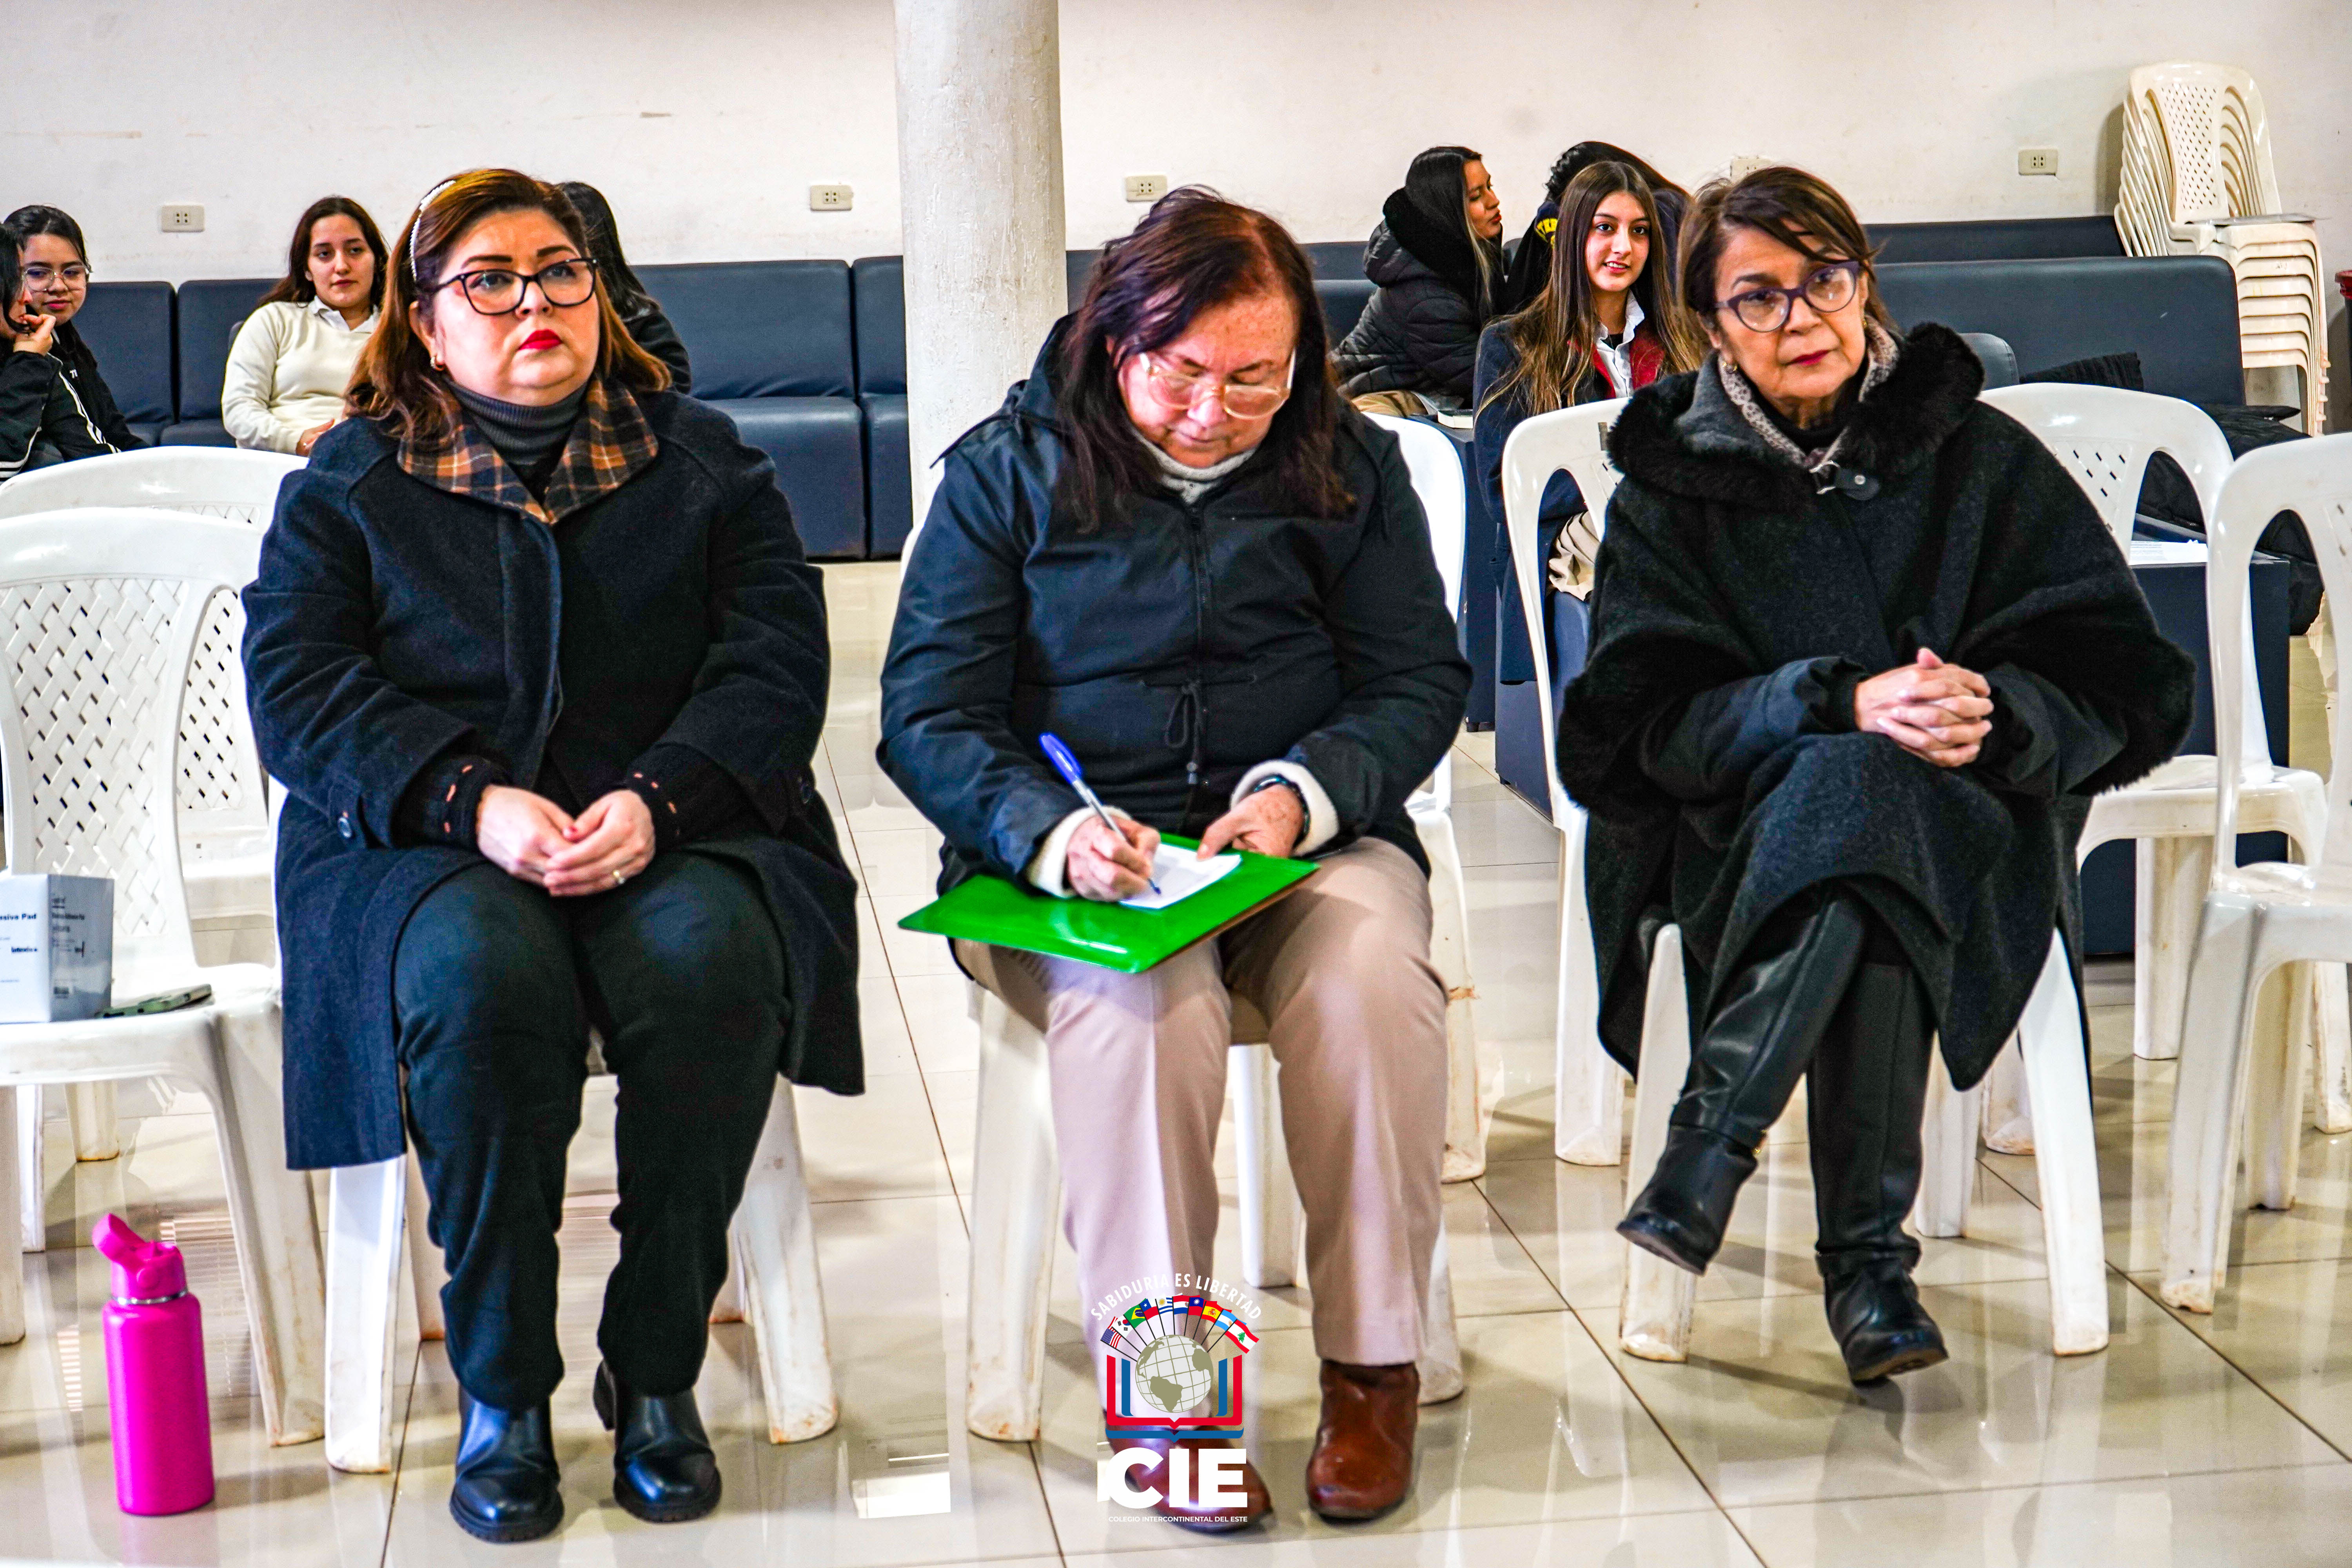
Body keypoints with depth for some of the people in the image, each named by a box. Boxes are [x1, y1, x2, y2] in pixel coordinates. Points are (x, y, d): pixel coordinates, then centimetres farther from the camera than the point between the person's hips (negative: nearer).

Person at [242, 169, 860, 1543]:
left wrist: (657, 798, -17)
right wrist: (473, 803, -16)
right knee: (482, 971, -35)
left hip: (676, 834, 1)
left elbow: (775, 667, 3)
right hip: (424, 847, 0)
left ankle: (658, 1370, -17)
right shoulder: (350, 483, 14)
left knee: (709, 957, -33)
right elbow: (300, 688, 1)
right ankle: (501, 1390, -19)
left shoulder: (706, 463, 15)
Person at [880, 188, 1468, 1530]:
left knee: (1371, 974, -32)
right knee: (1143, 999, -35)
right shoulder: (1008, 471, 3)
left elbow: (1421, 682, 6)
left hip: (1309, 841, 2)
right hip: (1073, 853, -1)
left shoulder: (1349, 466, 8)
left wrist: (1302, 794, -14)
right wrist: (1050, 831, -21)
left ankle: (1376, 1365, -18)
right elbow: (930, 713, -2)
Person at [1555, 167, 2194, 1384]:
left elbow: (2121, 688, 2)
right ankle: (1868, 1255, -36)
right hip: (1738, 843, 0)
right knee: (1852, 773, -35)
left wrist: (1996, 711, -20)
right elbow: (1644, 724, -6)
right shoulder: (1671, 485, 7)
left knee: (1858, 794, -35)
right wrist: (1842, 705, -21)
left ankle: (1710, 1151, -36)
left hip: (1966, 835, 0)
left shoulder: (1976, 456, 7)